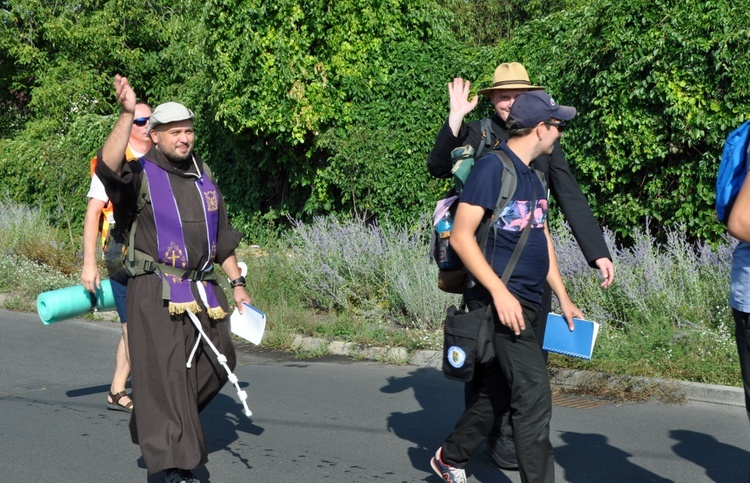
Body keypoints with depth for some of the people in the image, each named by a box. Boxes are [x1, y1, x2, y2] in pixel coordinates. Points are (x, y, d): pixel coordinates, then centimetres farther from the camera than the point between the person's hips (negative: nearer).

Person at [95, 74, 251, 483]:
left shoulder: (202, 176, 12)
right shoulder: (141, 176, -7)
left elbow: (222, 234, 19)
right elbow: (109, 166, -31)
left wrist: (237, 283, 16)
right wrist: (127, 113, -41)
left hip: (202, 291, 7)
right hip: (155, 295, -7)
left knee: (215, 364, 14)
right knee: (165, 375, -9)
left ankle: (153, 427, 34)